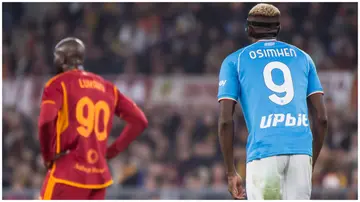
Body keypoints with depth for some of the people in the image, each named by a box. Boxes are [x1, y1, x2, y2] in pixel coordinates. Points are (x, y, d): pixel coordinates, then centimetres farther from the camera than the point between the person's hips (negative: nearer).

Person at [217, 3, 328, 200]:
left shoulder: (235, 61, 13)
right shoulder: (302, 57, 21)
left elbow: (225, 121, 3)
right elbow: (321, 118, 14)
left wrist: (231, 172, 8)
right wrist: (311, 165, 22)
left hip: (264, 150, -2)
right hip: (301, 150, 2)